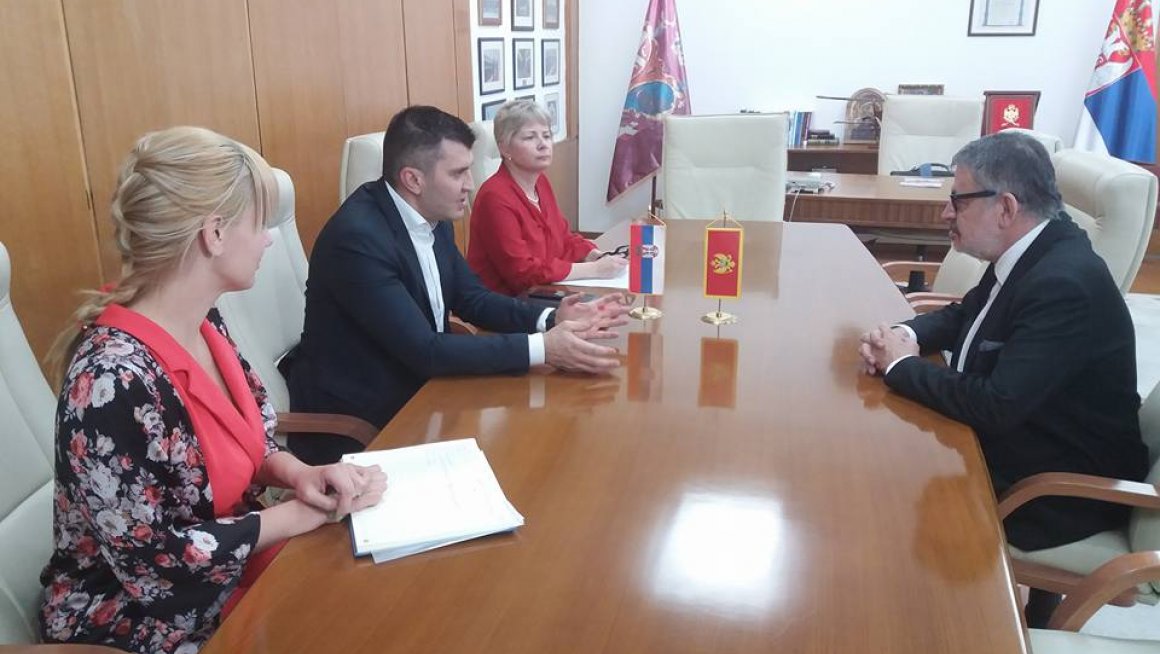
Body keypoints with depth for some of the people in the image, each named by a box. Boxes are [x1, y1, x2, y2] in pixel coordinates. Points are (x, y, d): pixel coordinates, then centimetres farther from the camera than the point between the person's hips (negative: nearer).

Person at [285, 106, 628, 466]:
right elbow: (424, 350, -27)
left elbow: (470, 297, 7)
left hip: (410, 393, 7)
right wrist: (541, 348, -27)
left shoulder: (432, 217, -1)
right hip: (353, 424, -7)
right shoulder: (358, 237, -26)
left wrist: (550, 319, -10)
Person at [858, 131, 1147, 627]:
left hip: (1061, 490, -8)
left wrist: (902, 366, -21)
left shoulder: (1065, 285, -31)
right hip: (1018, 439, 9)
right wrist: (904, 334, -7)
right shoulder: (1029, 251, -2)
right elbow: (965, 316, 14)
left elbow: (996, 406, -35)